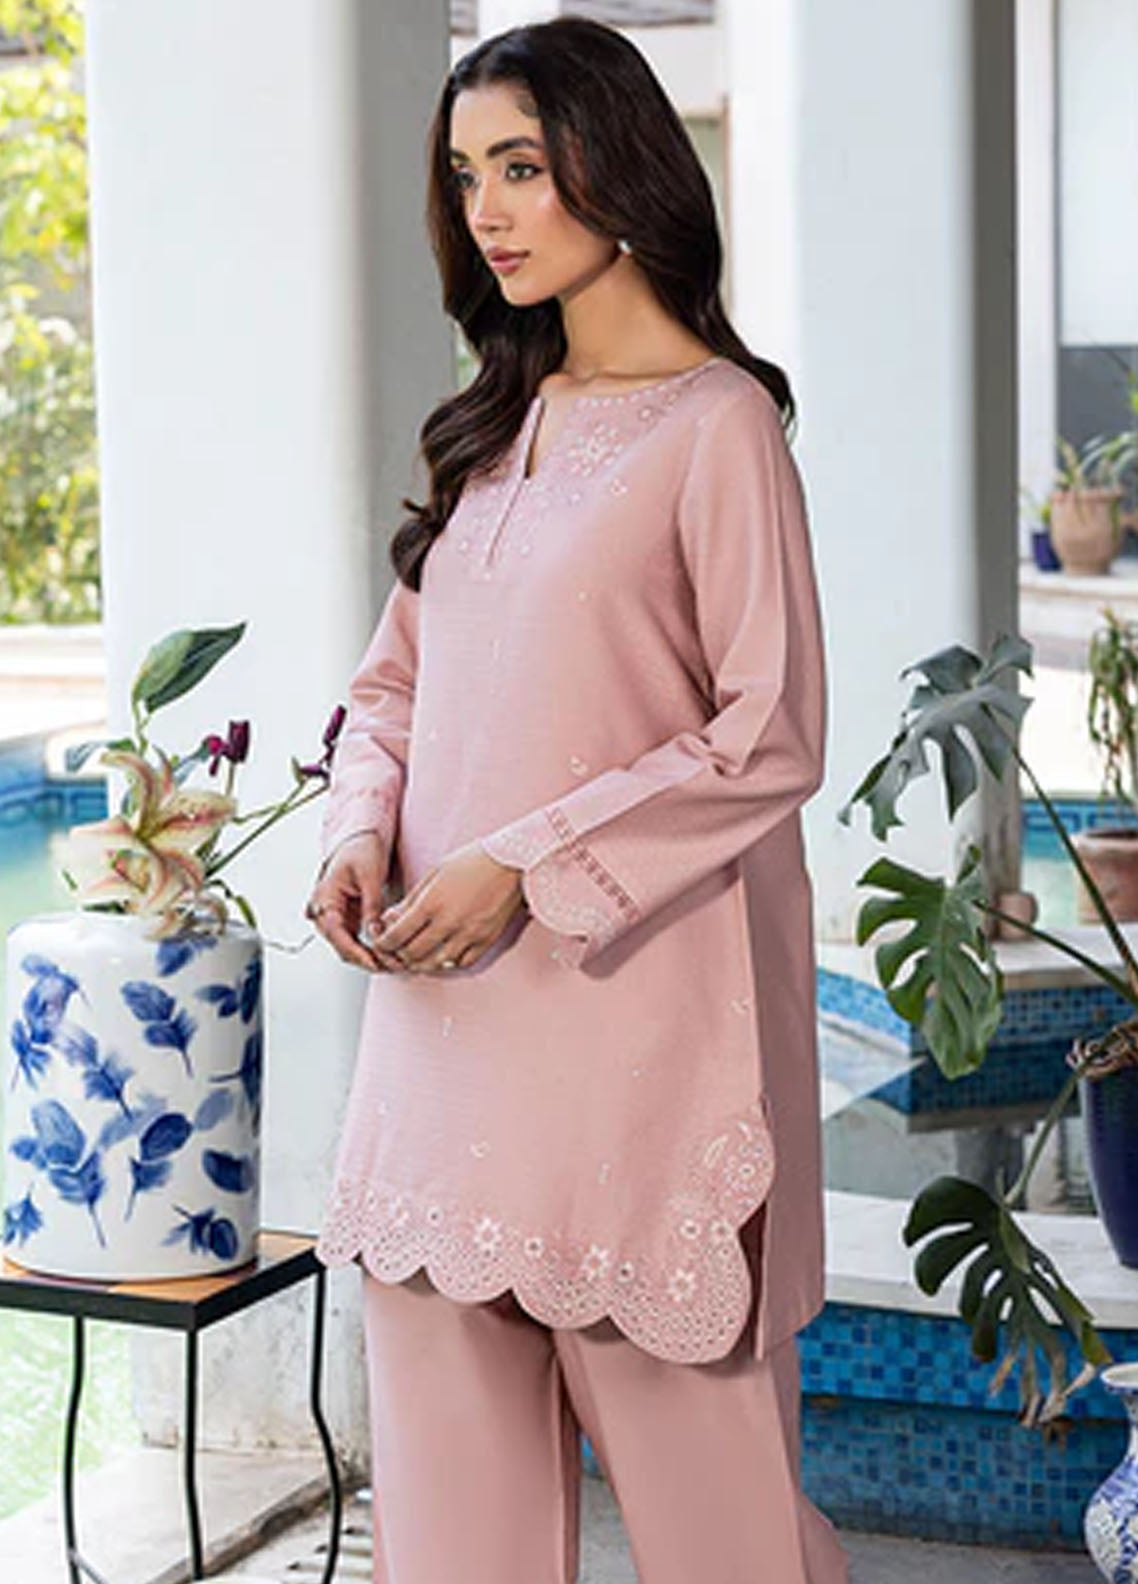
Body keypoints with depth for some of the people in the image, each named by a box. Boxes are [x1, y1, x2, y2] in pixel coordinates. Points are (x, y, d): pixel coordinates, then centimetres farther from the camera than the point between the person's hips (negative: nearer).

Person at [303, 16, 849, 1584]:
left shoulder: (717, 423, -7)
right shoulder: (500, 425, 15)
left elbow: (771, 739, -12)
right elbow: (397, 677, 18)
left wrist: (523, 869, -16)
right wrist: (360, 834, -1)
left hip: (630, 997, -7)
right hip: (449, 999, 7)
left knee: (677, 1406, 2)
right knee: (442, 1400, 10)